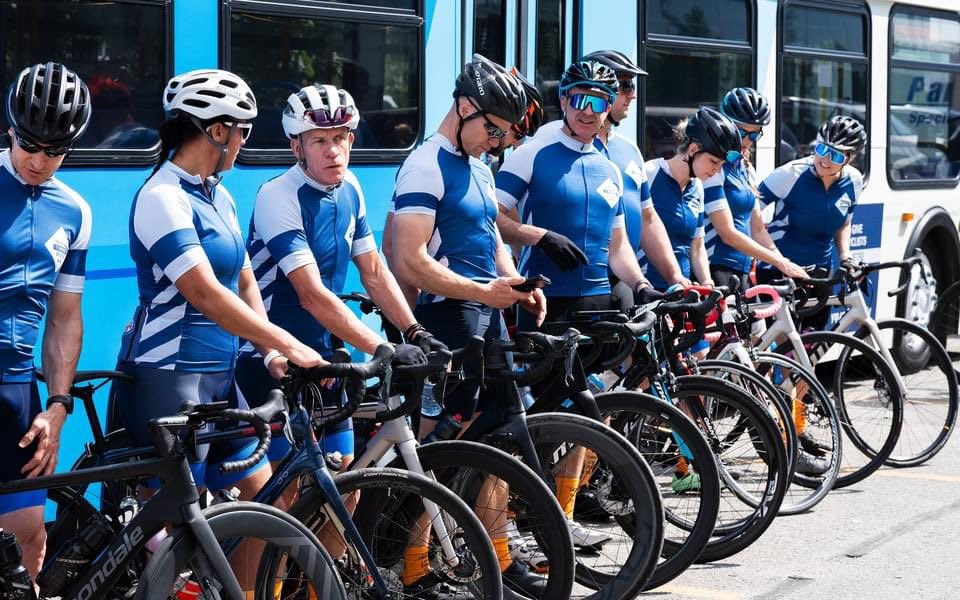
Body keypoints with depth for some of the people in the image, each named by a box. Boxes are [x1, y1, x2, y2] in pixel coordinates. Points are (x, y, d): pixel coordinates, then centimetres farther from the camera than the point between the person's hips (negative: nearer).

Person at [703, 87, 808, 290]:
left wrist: (786, 266, 2)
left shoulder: (746, 170, 15)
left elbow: (757, 229, 16)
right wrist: (779, 262, -15)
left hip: (741, 272, 8)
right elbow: (728, 234, -16)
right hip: (715, 271, -8)